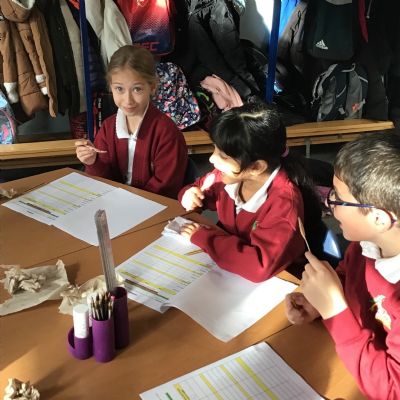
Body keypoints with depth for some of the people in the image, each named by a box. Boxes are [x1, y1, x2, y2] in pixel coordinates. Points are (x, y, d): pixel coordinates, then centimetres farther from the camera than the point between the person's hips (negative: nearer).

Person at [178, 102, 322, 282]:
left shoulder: (284, 202, -26)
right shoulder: (230, 174, -9)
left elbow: (260, 266, -35)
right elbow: (202, 187, 11)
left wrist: (203, 237, -26)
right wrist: (190, 195, -12)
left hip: (272, 283, -4)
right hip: (226, 270, 5)